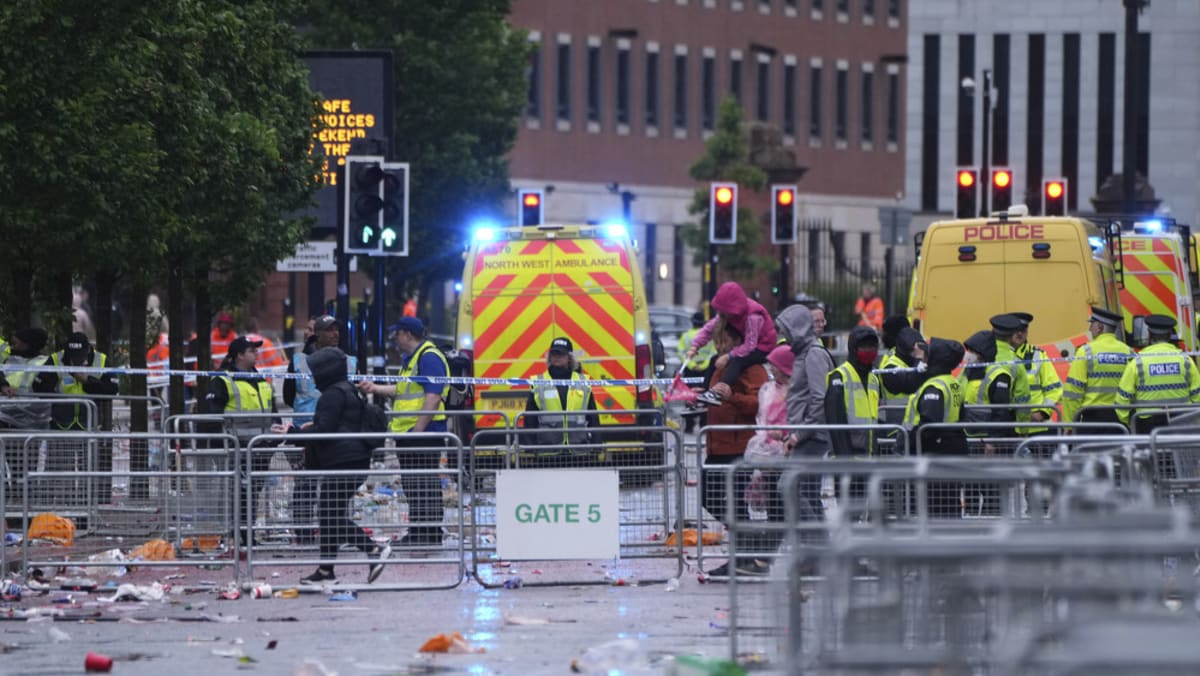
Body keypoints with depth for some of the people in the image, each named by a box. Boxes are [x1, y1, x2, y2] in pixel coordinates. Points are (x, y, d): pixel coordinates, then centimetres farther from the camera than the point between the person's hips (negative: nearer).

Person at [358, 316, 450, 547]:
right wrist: (375, 388, 31)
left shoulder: (429, 357, -14)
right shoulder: (410, 359, 20)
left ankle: (431, 535, -4)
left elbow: (433, 397, -20)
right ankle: (416, 534, 19)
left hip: (424, 433, -11)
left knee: (426, 485, -7)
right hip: (408, 433, 11)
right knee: (412, 485, 13)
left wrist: (417, 430, -23)